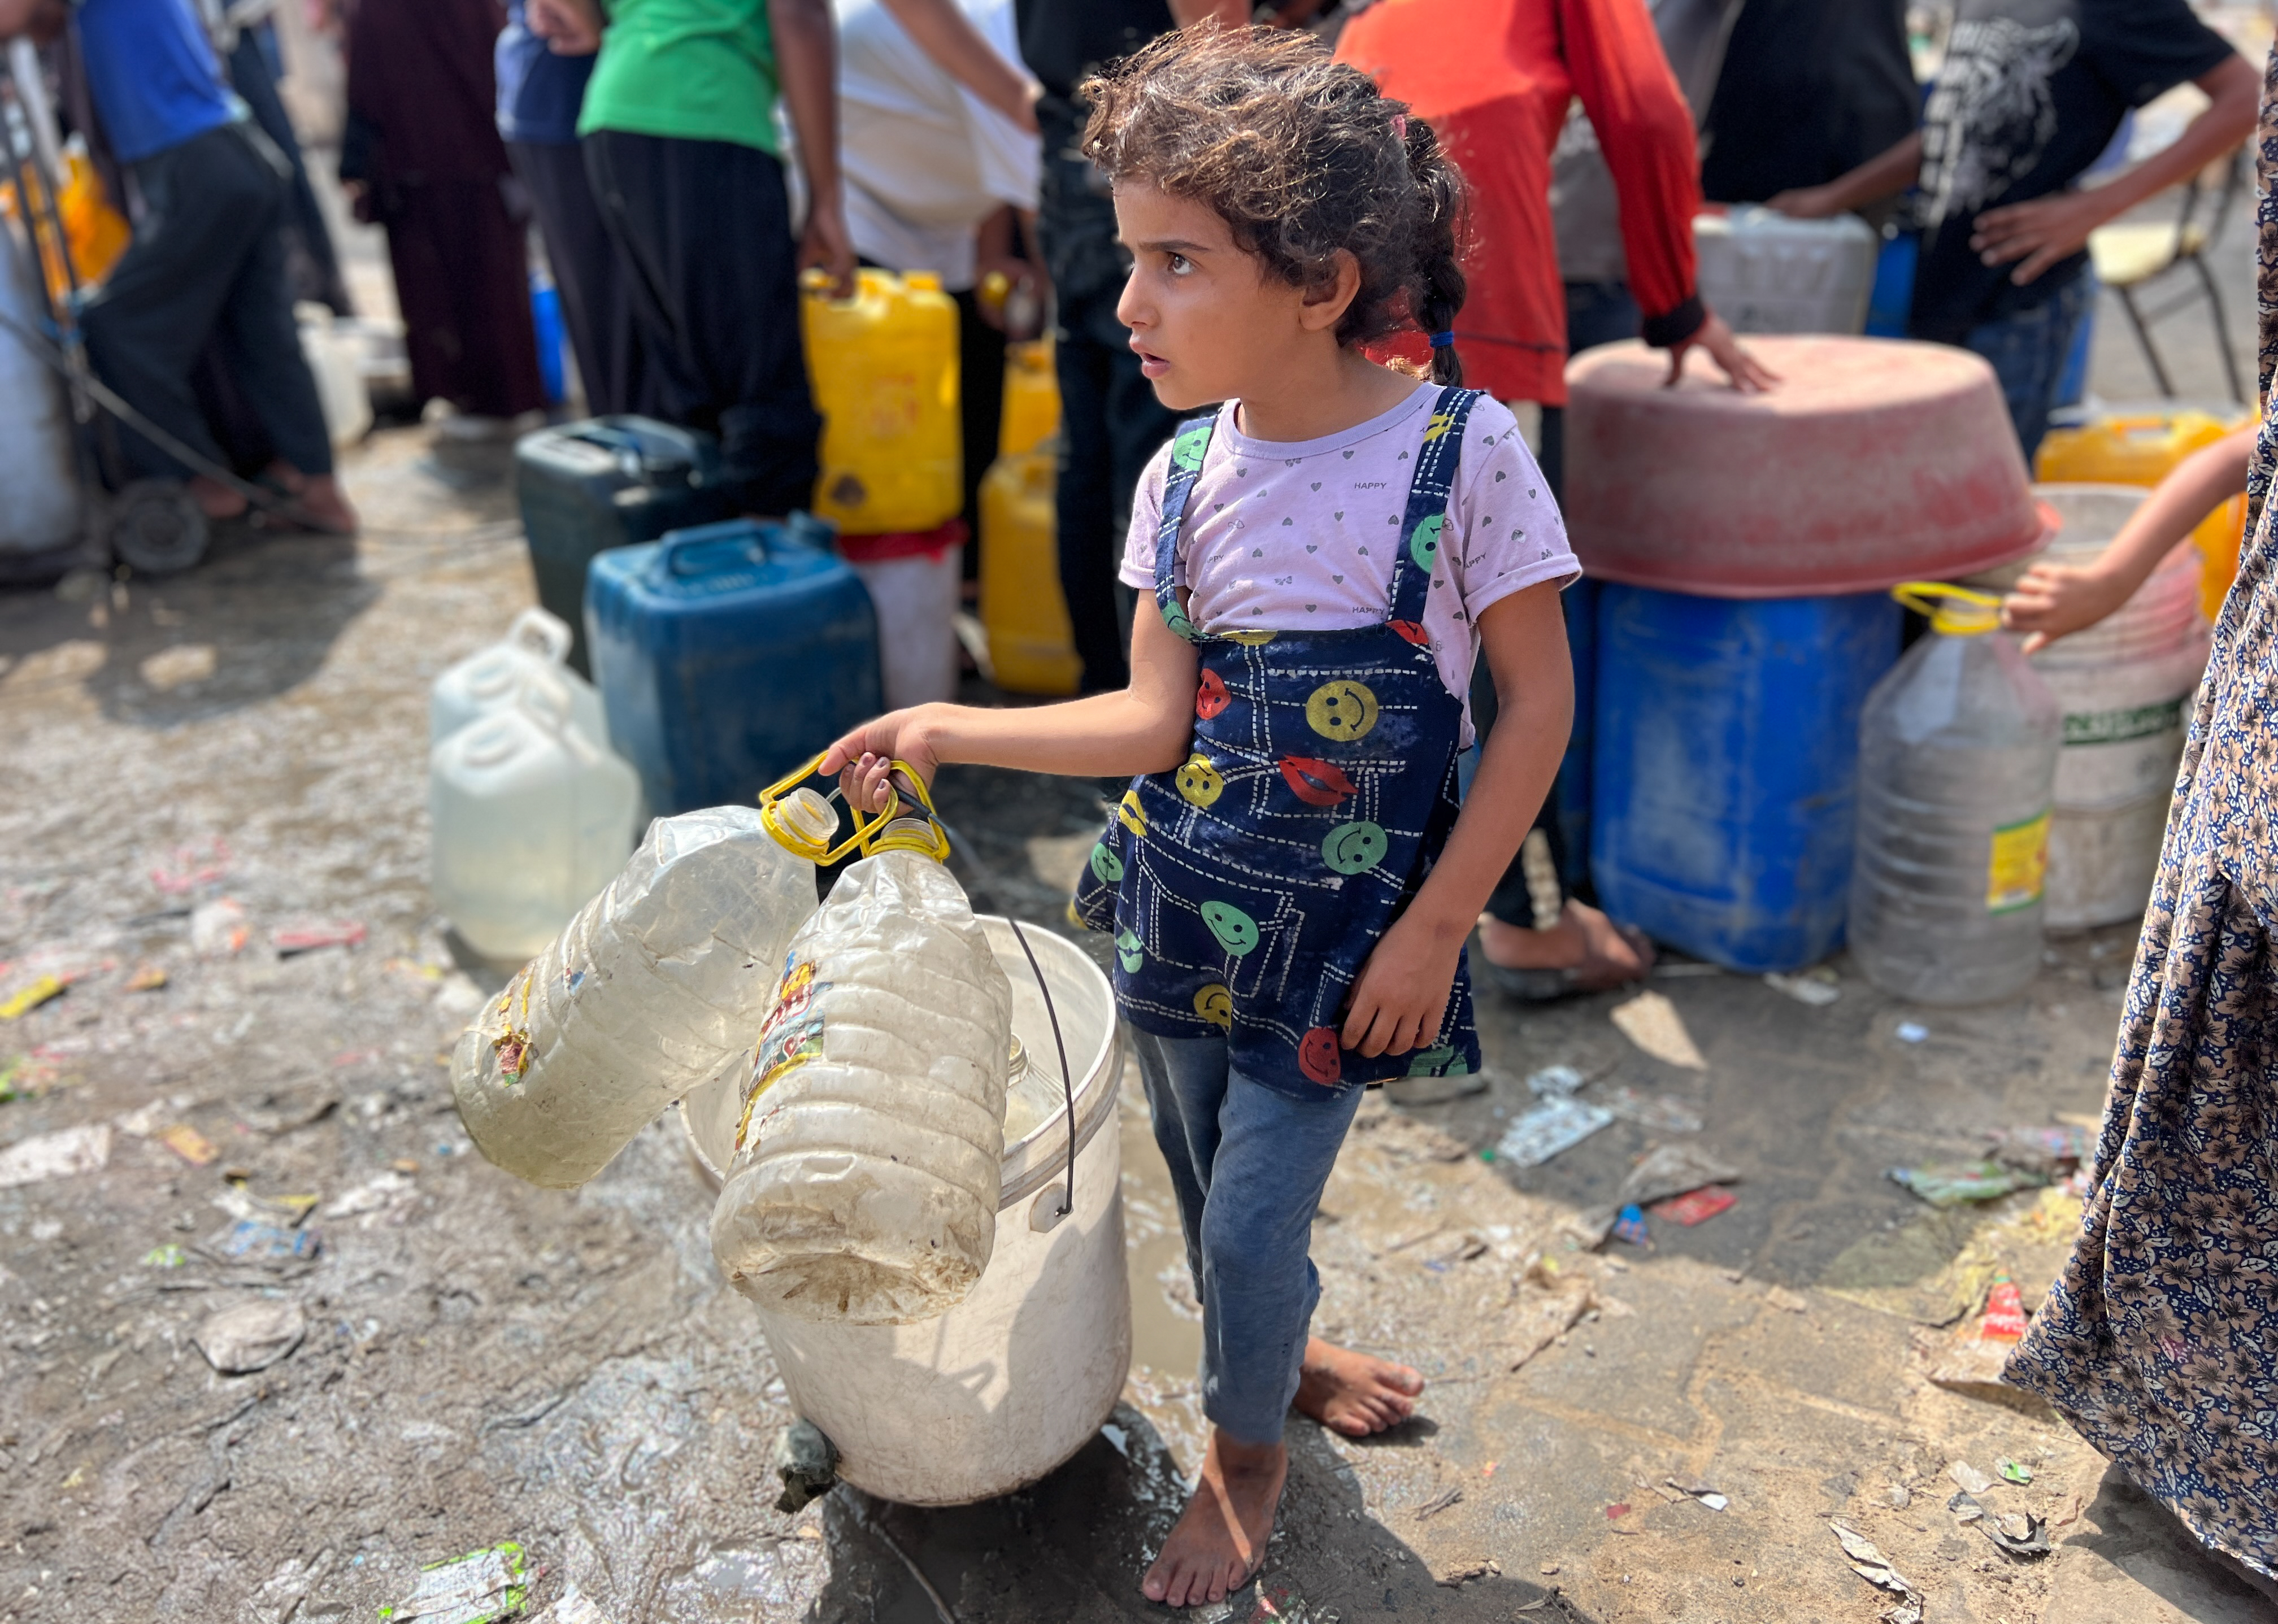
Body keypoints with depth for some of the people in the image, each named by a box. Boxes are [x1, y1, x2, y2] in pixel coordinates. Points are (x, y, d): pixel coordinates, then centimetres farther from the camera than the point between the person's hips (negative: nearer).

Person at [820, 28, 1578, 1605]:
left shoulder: (1460, 448, -16)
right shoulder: (1185, 475, -3)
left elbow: (1540, 701, -12)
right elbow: (1157, 720, -4)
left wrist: (1435, 927, -13)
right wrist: (951, 730, -11)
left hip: (1346, 928, -4)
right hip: (1182, 898, 4)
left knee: (1249, 1222, 3)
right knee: (1208, 1184, 18)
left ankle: (1246, 1448, 35)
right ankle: (1282, 1354, 50)